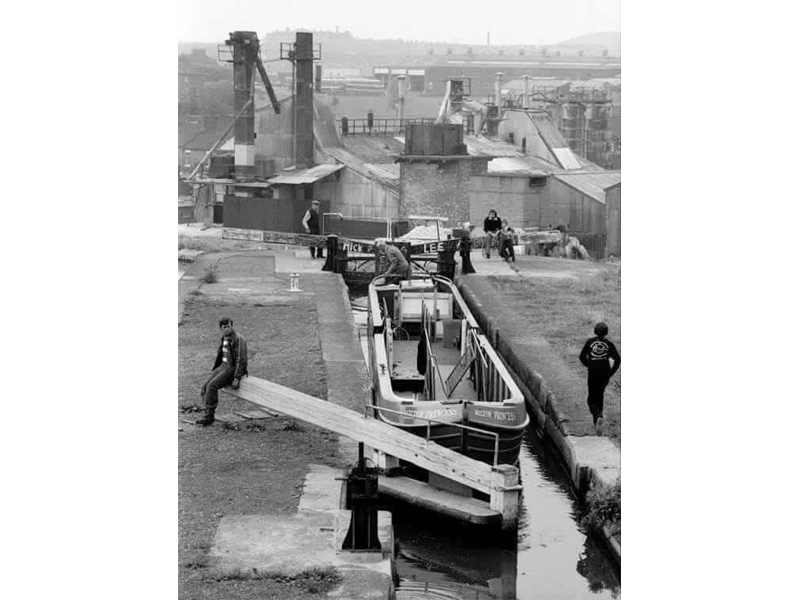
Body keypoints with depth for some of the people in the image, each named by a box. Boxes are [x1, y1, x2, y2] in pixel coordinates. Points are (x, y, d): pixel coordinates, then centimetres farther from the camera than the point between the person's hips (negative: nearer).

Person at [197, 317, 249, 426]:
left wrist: (237, 378, -24)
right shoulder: (223, 339, 13)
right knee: (205, 387, -12)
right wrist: (213, 371, 17)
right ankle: (208, 413, -12)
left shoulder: (238, 339, -14)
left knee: (212, 386, -25)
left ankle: (209, 416, -20)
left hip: (233, 368, -8)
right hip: (223, 366, 8)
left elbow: (241, 360, -18)